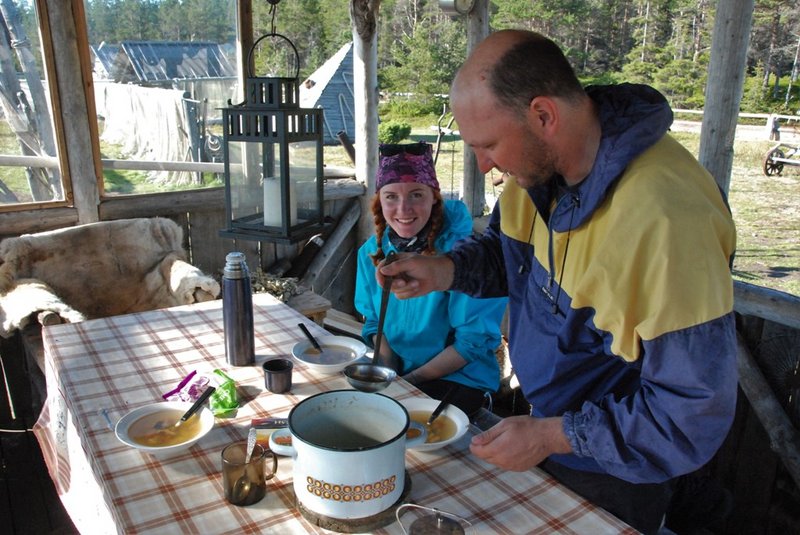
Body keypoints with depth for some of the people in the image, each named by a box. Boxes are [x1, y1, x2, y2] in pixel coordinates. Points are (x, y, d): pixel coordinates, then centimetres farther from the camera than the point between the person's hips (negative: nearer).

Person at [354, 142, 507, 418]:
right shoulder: (372, 251, 0)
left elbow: (475, 340, -15)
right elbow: (375, 322, 10)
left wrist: (412, 380, -15)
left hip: (459, 377, -5)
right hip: (394, 376, 6)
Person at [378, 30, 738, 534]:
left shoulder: (665, 218, -35)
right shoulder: (541, 162, -11)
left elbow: (694, 412, -29)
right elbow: (508, 250, 7)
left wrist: (551, 436, -25)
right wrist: (442, 270, -12)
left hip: (613, 470, -6)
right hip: (546, 420, 7)